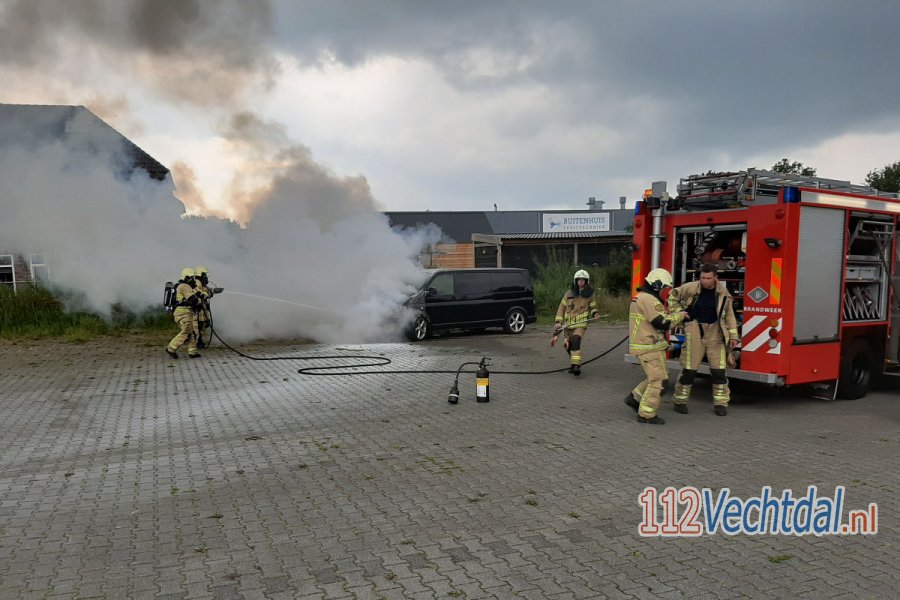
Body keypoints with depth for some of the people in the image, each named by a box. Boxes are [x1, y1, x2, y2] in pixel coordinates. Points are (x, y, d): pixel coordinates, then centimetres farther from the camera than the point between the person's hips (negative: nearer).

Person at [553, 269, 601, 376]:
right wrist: (558, 322, 4)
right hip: (568, 324, 3)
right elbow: (561, 308, 12)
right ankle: (574, 363, 28)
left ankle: (576, 365, -28)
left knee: (575, 341, -24)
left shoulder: (590, 294, 4)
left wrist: (595, 313, -5)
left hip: (581, 324, -3)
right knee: (568, 344, 6)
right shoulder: (569, 294, 7)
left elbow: (593, 307, 18)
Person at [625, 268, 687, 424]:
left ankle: (635, 398, 20)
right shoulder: (649, 299, -18)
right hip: (649, 347, -10)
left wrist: (671, 315, 12)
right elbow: (664, 323, -21)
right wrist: (679, 316, -5)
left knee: (655, 377, 20)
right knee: (658, 379, -4)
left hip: (643, 345, 10)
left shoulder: (641, 297, 17)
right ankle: (646, 414, 0)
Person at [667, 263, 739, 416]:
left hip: (715, 333, 2)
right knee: (689, 369, 1)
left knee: (718, 369, 1)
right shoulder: (690, 288, -9)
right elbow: (673, 296, 8)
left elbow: (729, 315, 6)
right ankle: (680, 401, 14)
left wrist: (733, 336, 4)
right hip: (694, 331, -2)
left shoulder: (723, 292, -2)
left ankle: (720, 403, 13)